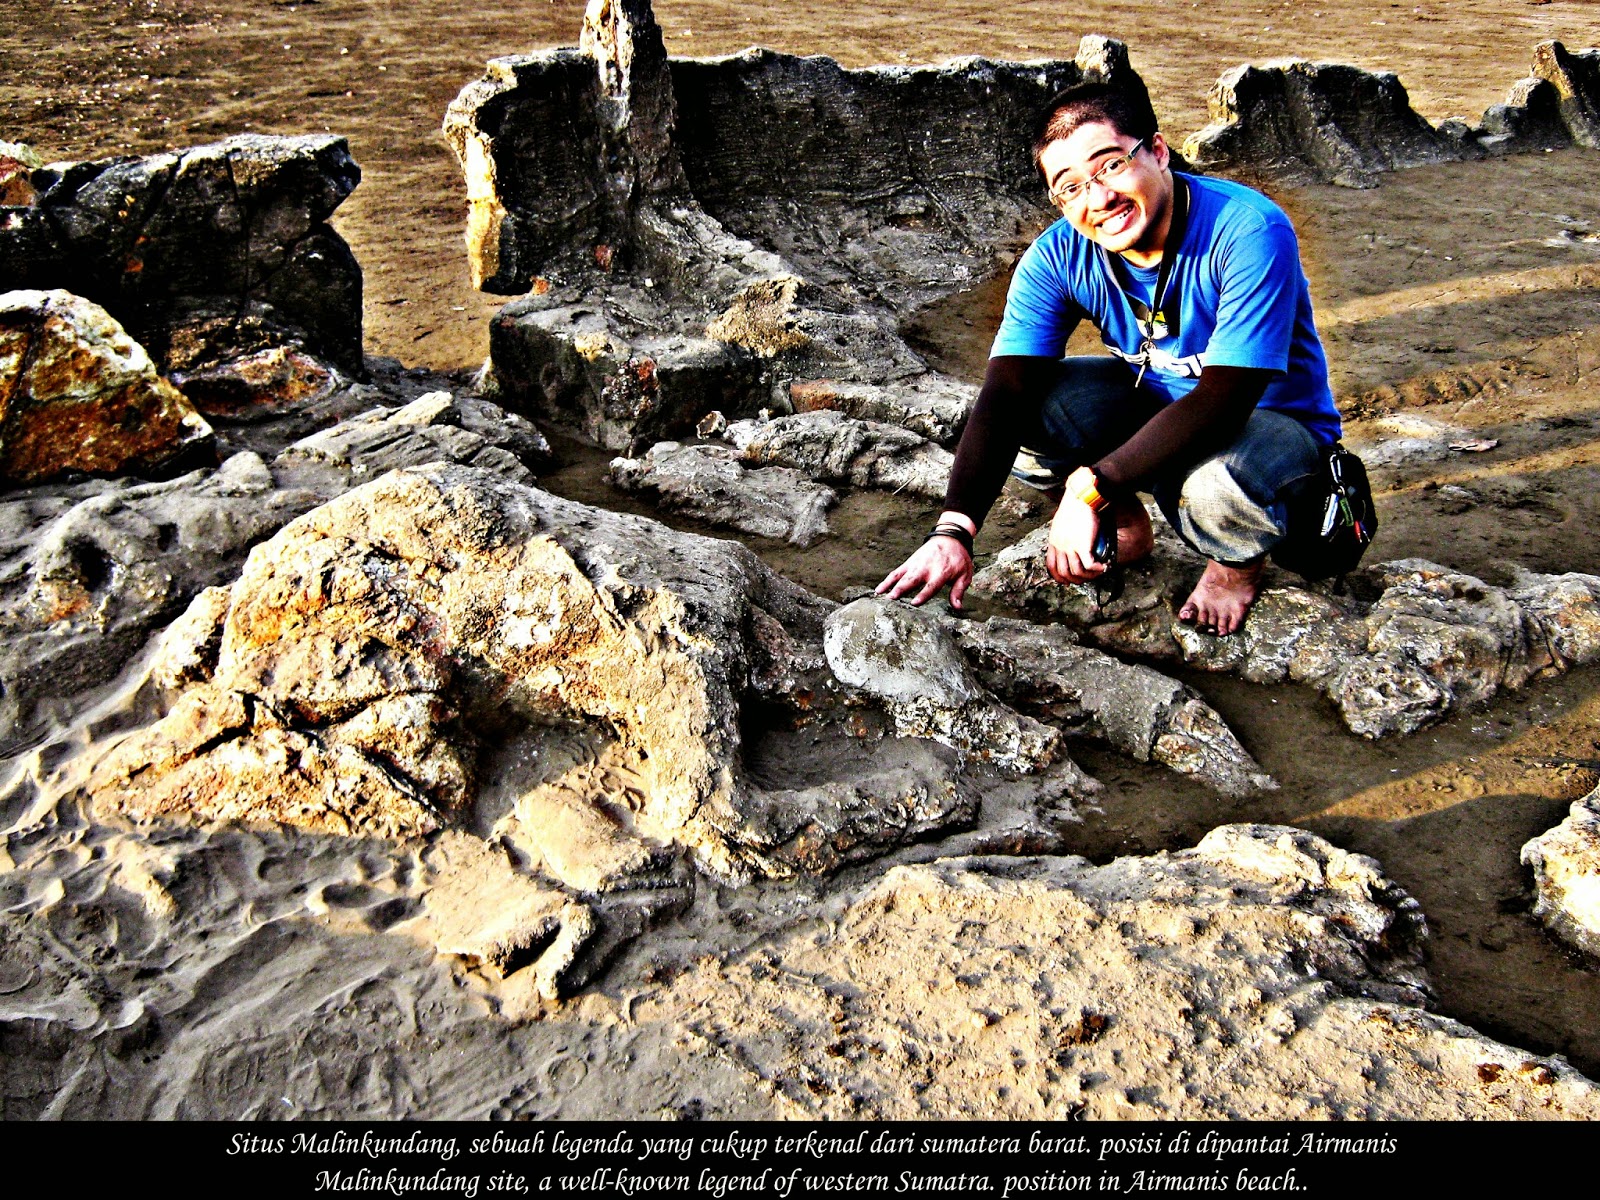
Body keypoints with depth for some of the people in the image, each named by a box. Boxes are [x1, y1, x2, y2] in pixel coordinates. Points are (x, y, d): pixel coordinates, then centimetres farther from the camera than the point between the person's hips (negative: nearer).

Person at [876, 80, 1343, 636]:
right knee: (1024, 410, -21)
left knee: (1216, 490, -40)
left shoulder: (1248, 231, -29)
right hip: (1154, 400, 5)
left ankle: (1239, 560, -1)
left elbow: (1223, 399, -34)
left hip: (1271, 418, -4)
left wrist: (1090, 488, -40)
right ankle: (1126, 528, 7)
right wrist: (954, 530, -41)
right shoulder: (1059, 256, -16)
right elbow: (1005, 391, -26)